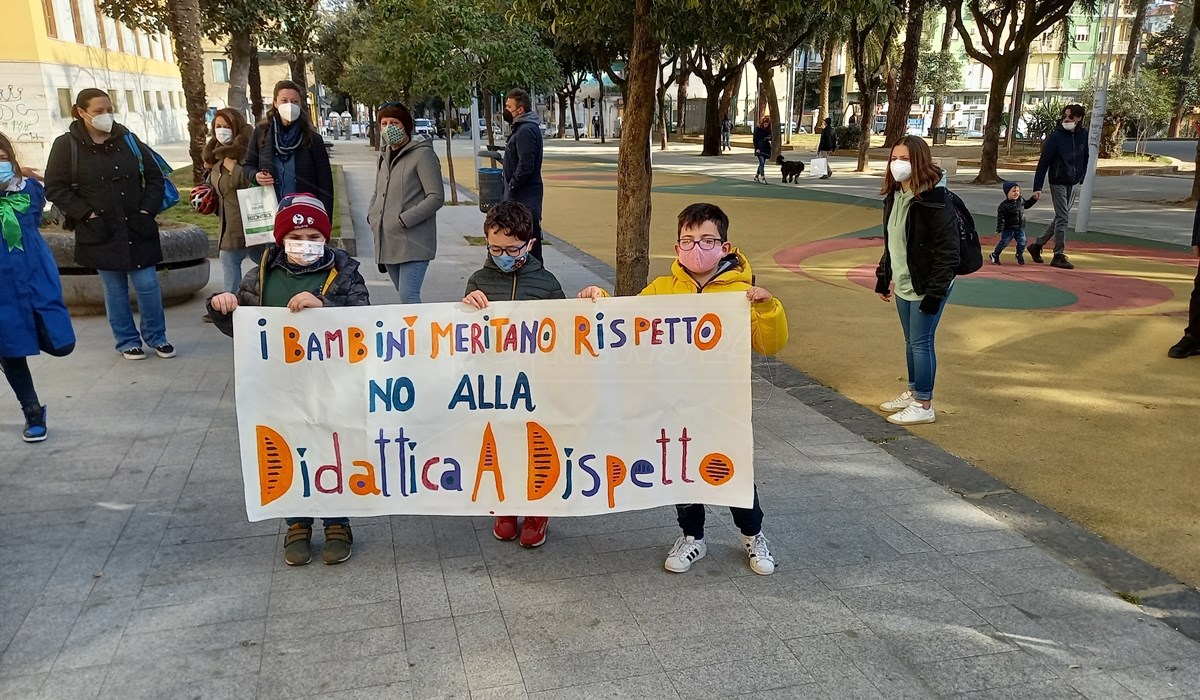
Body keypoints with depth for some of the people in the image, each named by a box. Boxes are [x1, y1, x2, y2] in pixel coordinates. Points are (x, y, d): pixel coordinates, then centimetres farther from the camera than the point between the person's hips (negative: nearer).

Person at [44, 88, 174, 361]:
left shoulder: (128, 140, 4)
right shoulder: (66, 145, -3)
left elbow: (155, 177, 10)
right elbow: (55, 188, -3)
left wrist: (148, 208, -1)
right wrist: (86, 213, -11)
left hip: (137, 228, 2)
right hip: (101, 231, -2)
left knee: (148, 284, 2)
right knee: (115, 289, 7)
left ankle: (155, 335, 20)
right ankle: (127, 340, 21)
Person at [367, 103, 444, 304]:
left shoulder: (422, 154, -7)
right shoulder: (385, 156, 17)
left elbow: (436, 197, -13)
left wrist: (404, 220, -17)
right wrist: (372, 216, 10)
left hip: (413, 242, -8)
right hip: (387, 242, 8)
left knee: (408, 297, -15)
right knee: (404, 295, 13)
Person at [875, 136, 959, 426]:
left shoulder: (935, 201, -20)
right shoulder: (894, 197, 5)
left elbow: (947, 252, -21)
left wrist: (935, 293, -22)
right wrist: (884, 278, 16)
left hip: (926, 287, -8)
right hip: (903, 284, 8)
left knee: (921, 342, -1)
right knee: (911, 341, 18)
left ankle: (924, 406, 10)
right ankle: (913, 392, 33)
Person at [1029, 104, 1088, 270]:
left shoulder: (1084, 135, 0)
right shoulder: (1055, 136, -13)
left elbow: (1086, 159, 13)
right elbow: (1043, 163, -13)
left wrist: (1083, 178, 8)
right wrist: (1037, 187, -17)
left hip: (1074, 183, 5)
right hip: (1058, 182, -5)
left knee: (1061, 217, 12)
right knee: (1062, 218, -6)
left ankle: (1037, 245, 26)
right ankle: (1059, 256, 1)